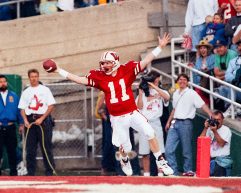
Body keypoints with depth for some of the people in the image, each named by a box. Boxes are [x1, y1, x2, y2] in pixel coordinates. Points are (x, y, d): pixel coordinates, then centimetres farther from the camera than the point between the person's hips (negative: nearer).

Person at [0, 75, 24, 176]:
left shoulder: (14, 96, 9)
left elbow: (18, 110, 9)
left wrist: (21, 123, 1)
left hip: (10, 127, 2)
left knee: (12, 151, 7)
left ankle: (13, 172, 14)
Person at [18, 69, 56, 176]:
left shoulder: (45, 90, 4)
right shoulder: (25, 92, 15)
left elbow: (51, 106, -2)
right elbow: (22, 108, 12)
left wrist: (41, 119, -12)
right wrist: (25, 121, -5)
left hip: (43, 120, -3)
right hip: (30, 121, 3)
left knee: (46, 147, -4)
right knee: (30, 148, 3)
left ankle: (49, 171, -1)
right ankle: (30, 173, 7)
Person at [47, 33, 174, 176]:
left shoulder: (127, 71, -4)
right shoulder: (99, 77, -1)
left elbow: (146, 62, -8)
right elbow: (80, 80, -3)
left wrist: (160, 47, -17)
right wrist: (59, 71, -7)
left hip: (133, 113, -1)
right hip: (117, 118, 1)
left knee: (150, 133, -16)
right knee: (125, 147, 8)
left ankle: (161, 162, 0)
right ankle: (124, 161, 45)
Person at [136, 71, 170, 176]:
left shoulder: (160, 92, 8)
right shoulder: (143, 92, 8)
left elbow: (167, 98, -15)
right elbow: (139, 107, -2)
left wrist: (154, 87, -16)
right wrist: (140, 92, -7)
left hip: (156, 122, 0)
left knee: (159, 151, -2)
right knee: (145, 152, 1)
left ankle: (160, 174, 1)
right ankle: (146, 174, 6)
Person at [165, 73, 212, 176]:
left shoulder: (192, 93, -3)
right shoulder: (176, 94, 17)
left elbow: (202, 105, -12)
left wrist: (211, 115, -26)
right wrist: (169, 122, 24)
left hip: (185, 123, -6)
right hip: (175, 123, 6)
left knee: (186, 150, -1)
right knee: (169, 149, -1)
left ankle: (188, 170, 10)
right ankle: (173, 171, 3)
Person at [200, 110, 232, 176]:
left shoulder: (226, 130, 0)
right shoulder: (209, 129, 15)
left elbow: (221, 144, -13)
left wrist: (215, 131, -19)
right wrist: (205, 128, -6)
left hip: (222, 160, -4)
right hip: (210, 159, 4)